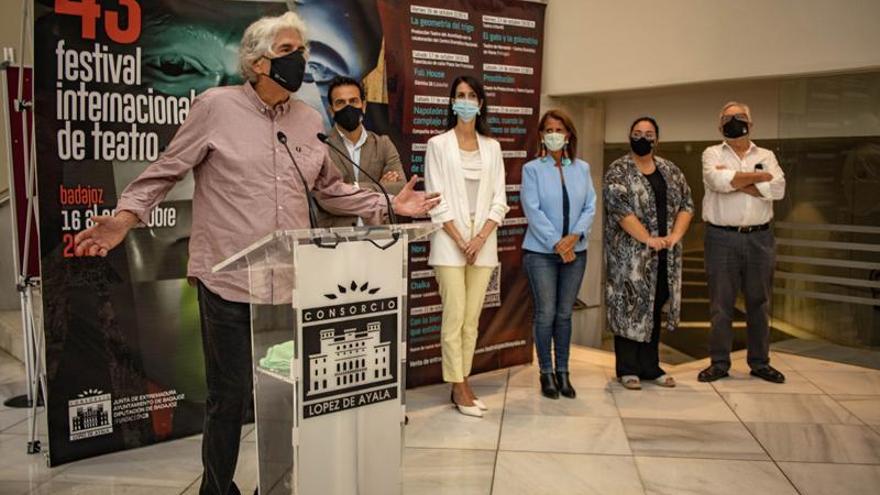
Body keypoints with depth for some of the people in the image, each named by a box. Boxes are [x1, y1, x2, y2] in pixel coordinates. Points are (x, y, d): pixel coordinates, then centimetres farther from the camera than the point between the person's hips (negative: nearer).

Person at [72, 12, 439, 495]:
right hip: (229, 280, -4)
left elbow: (331, 188, 16)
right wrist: (127, 215, -14)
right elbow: (166, 171, 0)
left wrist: (388, 204, 8)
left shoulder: (310, 119, 10)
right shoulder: (215, 106, -4)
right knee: (229, 396, 6)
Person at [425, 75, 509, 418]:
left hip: (483, 242, 4)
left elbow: (499, 200, 7)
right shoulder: (438, 145, 1)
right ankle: (459, 389, 4)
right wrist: (461, 241, -11)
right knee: (455, 318, -5)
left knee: (472, 319, 6)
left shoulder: (492, 147, 12)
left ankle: (462, 385, 15)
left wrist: (480, 238, -8)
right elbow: (437, 201, -5)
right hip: (450, 242, -3)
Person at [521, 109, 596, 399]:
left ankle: (563, 372, 19)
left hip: (575, 252, 3)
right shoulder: (532, 169, -1)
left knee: (564, 314, 9)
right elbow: (532, 210, -9)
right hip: (541, 252, -3)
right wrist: (557, 243, -15)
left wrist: (574, 236, -12)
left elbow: (590, 207, 4)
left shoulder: (582, 168, 9)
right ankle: (546, 373, 13)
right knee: (546, 314, 0)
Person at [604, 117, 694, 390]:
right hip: (630, 254, -5)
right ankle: (628, 369, 9)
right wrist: (649, 239, -18)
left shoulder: (670, 170, 12)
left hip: (664, 256, 5)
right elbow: (620, 208, -16)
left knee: (655, 308, 11)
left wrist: (674, 236, -7)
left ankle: (650, 366, 21)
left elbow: (686, 204, 9)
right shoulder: (618, 171, -5)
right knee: (630, 307, -1)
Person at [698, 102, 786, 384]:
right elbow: (718, 181, -16)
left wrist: (735, 181, -10)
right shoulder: (713, 154, 6)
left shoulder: (766, 156, 12)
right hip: (722, 238, -2)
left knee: (759, 302, 9)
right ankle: (719, 363, 12)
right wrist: (758, 177, -6)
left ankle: (760, 362, 20)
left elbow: (778, 189, -6)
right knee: (721, 303, 3)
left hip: (760, 238, 2)